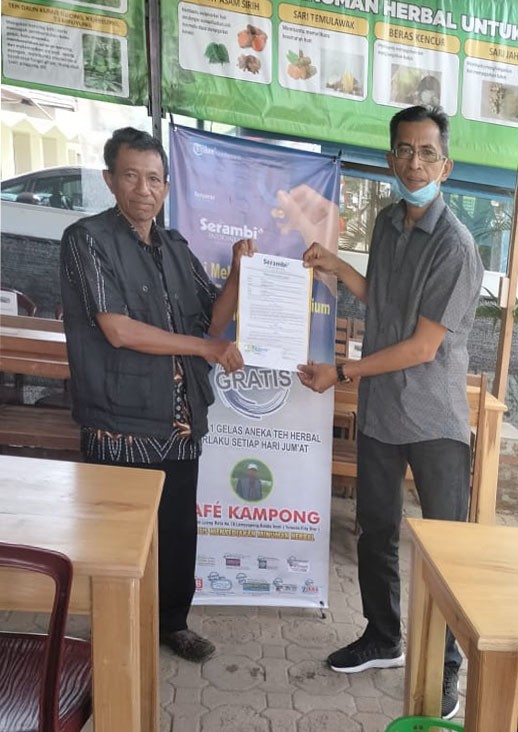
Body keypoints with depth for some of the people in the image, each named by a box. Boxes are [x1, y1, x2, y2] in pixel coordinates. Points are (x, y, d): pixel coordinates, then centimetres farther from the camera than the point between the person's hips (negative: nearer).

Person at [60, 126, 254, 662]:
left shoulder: (175, 248, 11)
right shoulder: (88, 239, -9)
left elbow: (213, 319, 11)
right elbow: (119, 330, -18)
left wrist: (239, 272, -6)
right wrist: (207, 349, -13)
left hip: (180, 423, 6)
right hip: (121, 426, -6)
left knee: (179, 529, 17)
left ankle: (172, 621, 39)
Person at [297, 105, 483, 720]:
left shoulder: (454, 245, -17)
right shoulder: (387, 222, 5)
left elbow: (422, 347, -18)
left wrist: (339, 373, -13)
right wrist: (336, 267, 6)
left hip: (435, 421, -6)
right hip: (379, 411, 7)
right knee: (376, 531, 17)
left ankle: (445, 665, 28)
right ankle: (383, 639, 38)